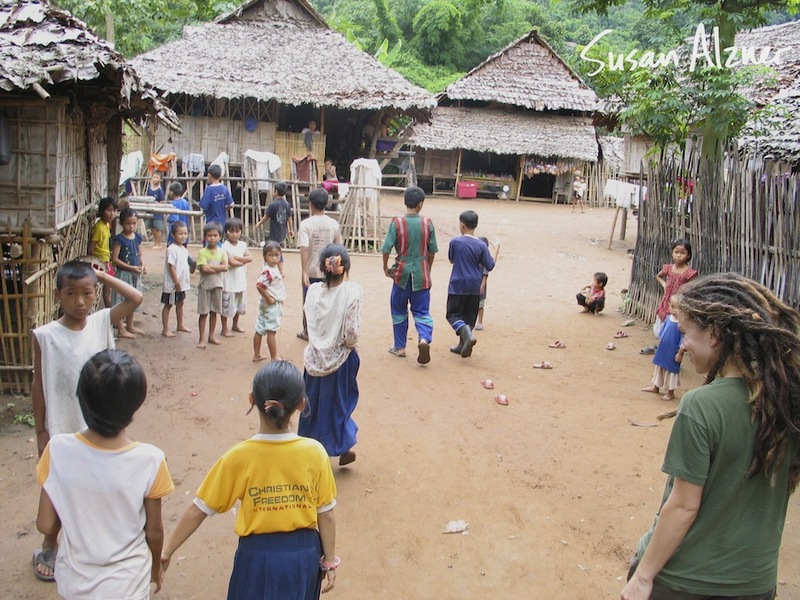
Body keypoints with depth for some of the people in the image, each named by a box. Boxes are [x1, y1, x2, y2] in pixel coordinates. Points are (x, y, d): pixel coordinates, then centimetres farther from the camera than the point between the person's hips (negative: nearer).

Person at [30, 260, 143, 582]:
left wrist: (103, 275, -11)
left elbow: (136, 298, -11)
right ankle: (49, 548, 38)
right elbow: (38, 385, -8)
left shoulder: (101, 322, -7)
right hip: (61, 428, -2)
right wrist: (40, 430, -5)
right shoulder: (45, 335, -15)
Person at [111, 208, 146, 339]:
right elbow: (115, 259, -17)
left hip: (135, 274, 7)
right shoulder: (119, 239, -14)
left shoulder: (138, 237, 5)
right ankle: (121, 330, 8)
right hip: (123, 273, -7)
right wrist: (132, 268, -22)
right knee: (121, 302, 1)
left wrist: (142, 266, -3)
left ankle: (130, 326, 33)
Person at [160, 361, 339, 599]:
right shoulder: (314, 453, -15)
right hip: (304, 553, 1)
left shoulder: (239, 457, -17)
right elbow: (326, 514, -7)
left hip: (258, 555, -1)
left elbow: (198, 510, -9)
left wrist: (166, 551, 4)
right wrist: (329, 560, 6)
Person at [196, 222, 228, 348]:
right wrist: (218, 268, -13)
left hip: (217, 285, 3)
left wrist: (210, 267, -17)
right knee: (203, 313, 2)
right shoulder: (202, 252, -9)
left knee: (214, 312, 13)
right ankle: (202, 339, 9)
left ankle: (211, 335, 25)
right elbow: (204, 269, -20)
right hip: (205, 285, -3)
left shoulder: (222, 252, 1)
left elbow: (225, 267, -12)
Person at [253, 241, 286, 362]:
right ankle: (274, 358, 10)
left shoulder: (274, 267, 3)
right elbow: (259, 285, -34)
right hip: (272, 305, -9)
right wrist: (269, 299, -23)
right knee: (272, 331, 1)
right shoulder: (268, 271, -25)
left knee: (260, 329, 15)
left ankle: (256, 355, 28)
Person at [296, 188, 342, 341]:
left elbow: (304, 249, -22)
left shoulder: (306, 224, -14)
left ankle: (308, 332, 26)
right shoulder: (334, 224, -3)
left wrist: (304, 272, -19)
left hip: (311, 271, -2)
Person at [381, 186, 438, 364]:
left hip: (402, 273, -1)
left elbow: (386, 248, -12)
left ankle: (400, 347, 22)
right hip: (421, 275, 1)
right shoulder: (427, 223, -4)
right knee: (421, 311, 8)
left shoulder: (397, 222, -10)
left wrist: (385, 267, 5)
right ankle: (424, 339, -18)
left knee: (399, 310, 15)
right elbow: (432, 251, 3)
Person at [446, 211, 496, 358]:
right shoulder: (482, 245, -4)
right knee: (469, 317, 14)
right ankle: (463, 345, 19)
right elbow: (489, 266, -1)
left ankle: (467, 334, -22)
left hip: (457, 285, -3)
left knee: (453, 314, 5)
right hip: (474, 287, 3)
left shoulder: (455, 242, -10)